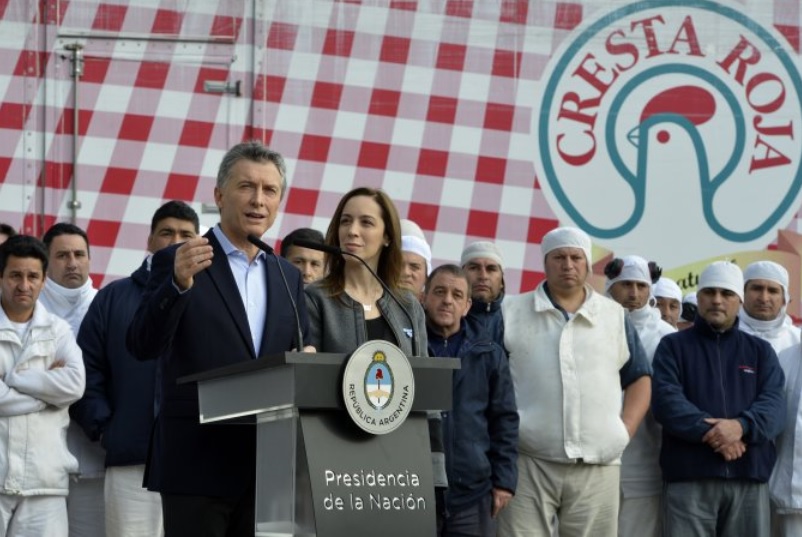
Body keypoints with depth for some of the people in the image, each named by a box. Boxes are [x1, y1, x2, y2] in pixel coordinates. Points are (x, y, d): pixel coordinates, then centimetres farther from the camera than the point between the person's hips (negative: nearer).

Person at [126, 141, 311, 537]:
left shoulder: (289, 276, 15)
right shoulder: (176, 262, 0)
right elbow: (142, 346, -11)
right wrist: (179, 284, -26)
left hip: (269, 465, 5)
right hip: (198, 462, -5)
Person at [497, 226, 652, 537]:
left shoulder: (614, 316, 15)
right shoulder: (510, 313, 8)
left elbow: (639, 379, 17)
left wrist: (625, 431, 4)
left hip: (598, 464, 2)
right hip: (528, 462, -2)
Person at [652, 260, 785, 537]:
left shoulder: (760, 350, 18)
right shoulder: (673, 346, 12)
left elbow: (774, 403, 3)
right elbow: (666, 400, -4)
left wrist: (741, 426, -19)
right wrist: (709, 431, -18)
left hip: (750, 478, 2)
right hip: (689, 477, -2)